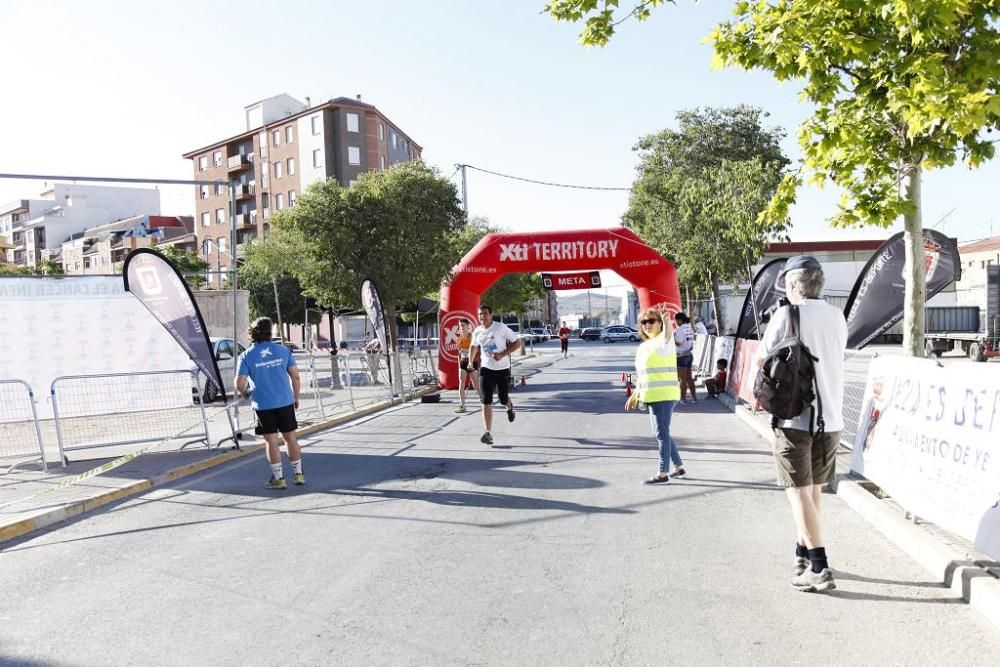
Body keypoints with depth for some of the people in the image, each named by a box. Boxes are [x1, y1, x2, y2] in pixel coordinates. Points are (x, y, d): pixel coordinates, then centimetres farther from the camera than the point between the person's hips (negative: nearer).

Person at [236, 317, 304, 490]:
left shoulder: (246, 356, -4)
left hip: (263, 405, -2)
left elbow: (240, 385, -8)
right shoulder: (283, 350, 1)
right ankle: (298, 474, 21)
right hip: (285, 401, 2)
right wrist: (296, 397, 14)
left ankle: (278, 478, 11)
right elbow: (295, 376, 2)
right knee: (290, 437, 13)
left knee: (271, 441, 6)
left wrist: (245, 393, 15)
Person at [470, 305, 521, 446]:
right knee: (486, 402, -8)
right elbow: (475, 347, 22)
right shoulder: (477, 332, 2)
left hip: (502, 369, -2)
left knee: (503, 399, 8)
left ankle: (510, 407, 47)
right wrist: (473, 362, 18)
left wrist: (503, 354, -19)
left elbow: (517, 342, -9)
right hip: (486, 369, 2)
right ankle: (488, 433, -5)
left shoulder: (501, 328, -11)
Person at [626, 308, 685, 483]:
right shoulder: (643, 347, 16)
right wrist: (635, 395, 25)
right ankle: (679, 467, 28)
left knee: (661, 433, -6)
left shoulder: (664, 342, -9)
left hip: (664, 395, -9)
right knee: (661, 433, 16)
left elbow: (668, 335, -35)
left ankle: (663, 473, 1)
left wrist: (665, 317, -52)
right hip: (652, 396, 9)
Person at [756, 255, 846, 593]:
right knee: (813, 489, 17)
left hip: (796, 417, -6)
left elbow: (761, 359, -3)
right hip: (831, 419, 6)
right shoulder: (837, 317, 6)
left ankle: (819, 567, -3)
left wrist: (770, 327, 13)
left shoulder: (786, 316, -11)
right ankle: (803, 552, 29)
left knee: (799, 491, -1)